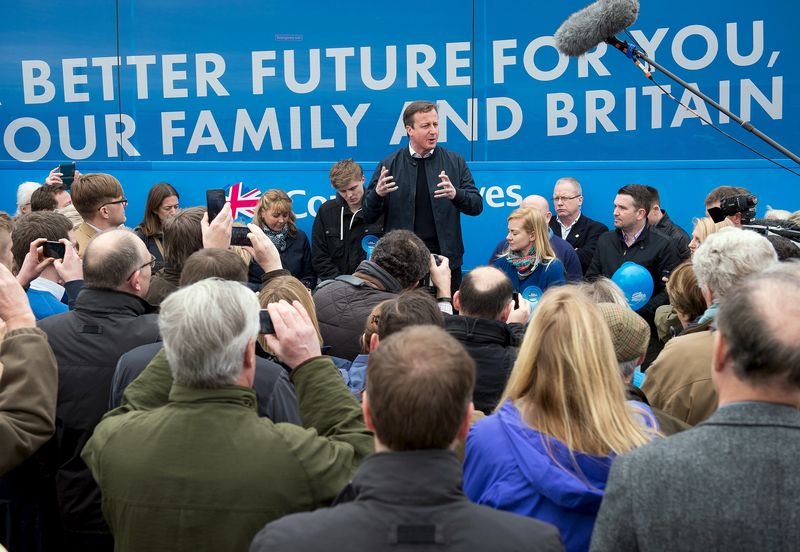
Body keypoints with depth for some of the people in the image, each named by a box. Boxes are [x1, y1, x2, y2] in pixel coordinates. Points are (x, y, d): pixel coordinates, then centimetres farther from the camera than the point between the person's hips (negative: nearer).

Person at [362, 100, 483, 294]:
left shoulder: (455, 162, 6)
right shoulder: (389, 165, 4)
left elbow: (477, 205, 4)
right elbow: (368, 217, 5)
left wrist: (456, 194, -17)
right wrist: (377, 194, -17)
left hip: (445, 257, 1)